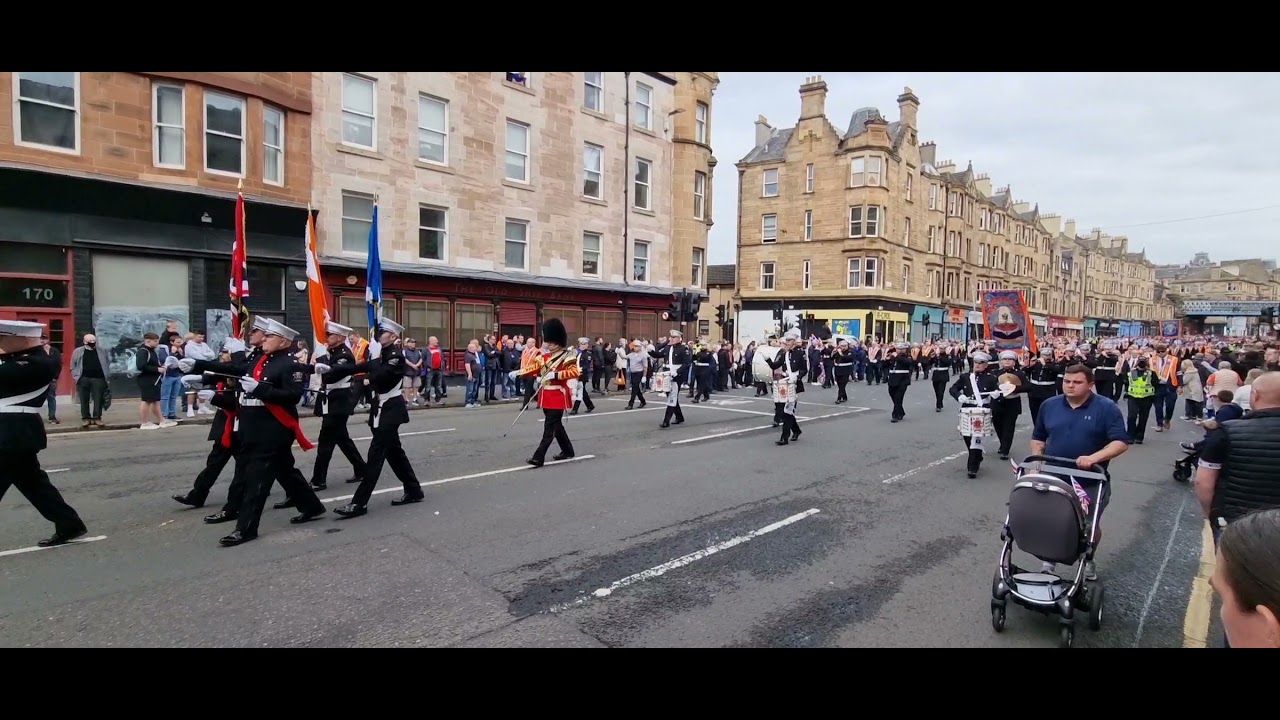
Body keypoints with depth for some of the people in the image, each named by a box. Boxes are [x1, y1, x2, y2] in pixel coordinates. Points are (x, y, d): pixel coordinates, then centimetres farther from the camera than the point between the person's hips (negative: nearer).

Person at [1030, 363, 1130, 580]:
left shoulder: (1107, 408, -8)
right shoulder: (1049, 405, 2)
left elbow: (1121, 442, -14)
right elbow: (1038, 438, 12)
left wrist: (1094, 458, -28)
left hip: (1091, 483, -2)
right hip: (1053, 479, 2)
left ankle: (1088, 560, 39)